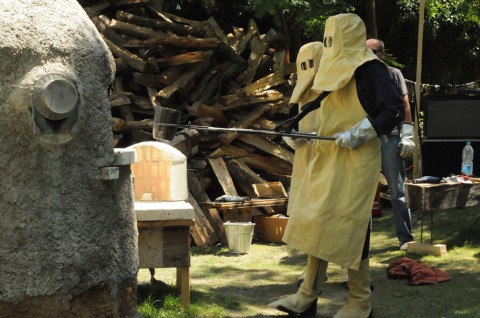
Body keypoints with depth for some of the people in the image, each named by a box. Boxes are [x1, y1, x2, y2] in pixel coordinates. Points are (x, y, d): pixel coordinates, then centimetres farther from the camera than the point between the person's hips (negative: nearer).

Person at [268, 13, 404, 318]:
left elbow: (395, 110, -16)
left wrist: (358, 134, -20)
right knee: (317, 224, 7)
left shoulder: (369, 69, -10)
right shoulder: (338, 70, 16)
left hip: (355, 163, -9)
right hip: (328, 161, 9)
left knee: (347, 227, -7)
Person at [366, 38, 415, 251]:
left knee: (398, 191, -1)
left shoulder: (393, 74, 7)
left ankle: (405, 237, 3)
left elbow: (405, 105, 4)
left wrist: (407, 135, -4)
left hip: (389, 139, -2)